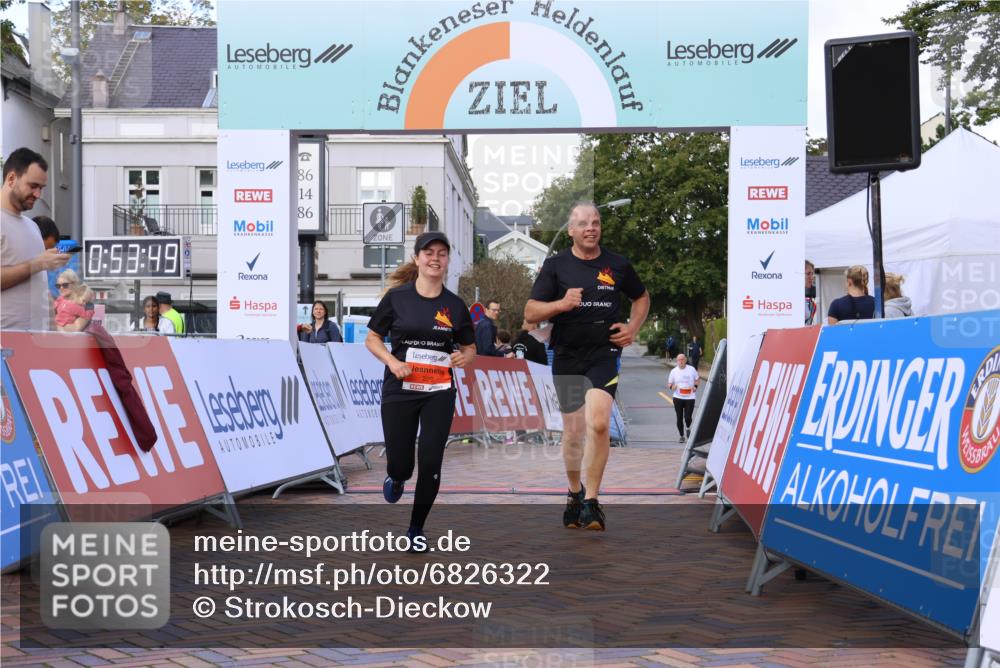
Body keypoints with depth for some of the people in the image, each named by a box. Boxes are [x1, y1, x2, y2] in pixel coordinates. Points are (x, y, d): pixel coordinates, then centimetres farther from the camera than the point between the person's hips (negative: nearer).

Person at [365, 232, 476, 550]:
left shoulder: (455, 304, 3)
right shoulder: (397, 297, -2)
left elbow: (469, 348, 12)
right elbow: (372, 338, 4)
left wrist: (464, 357, -11)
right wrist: (392, 361, -14)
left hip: (439, 393, 1)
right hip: (399, 391, -1)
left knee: (431, 465, -3)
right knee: (400, 465, 0)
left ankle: (416, 529, 19)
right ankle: (396, 477, 41)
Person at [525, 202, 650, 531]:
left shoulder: (618, 265, 5)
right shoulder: (555, 265, 2)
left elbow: (641, 297, 23)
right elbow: (530, 312, -3)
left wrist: (633, 327, 6)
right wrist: (562, 304, -21)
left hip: (604, 353, -1)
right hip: (566, 357, 1)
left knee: (599, 424, -20)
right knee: (573, 432, 10)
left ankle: (591, 501, -8)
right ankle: (574, 492, 34)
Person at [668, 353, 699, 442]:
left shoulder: (691, 369, 0)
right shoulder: (674, 371, 1)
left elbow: (696, 379, 14)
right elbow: (669, 383, 7)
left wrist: (695, 386, -5)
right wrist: (672, 387, -15)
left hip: (690, 397, -1)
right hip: (678, 398, 1)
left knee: (687, 418, -8)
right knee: (679, 418, 4)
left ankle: (688, 428, 26)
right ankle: (682, 436, 21)